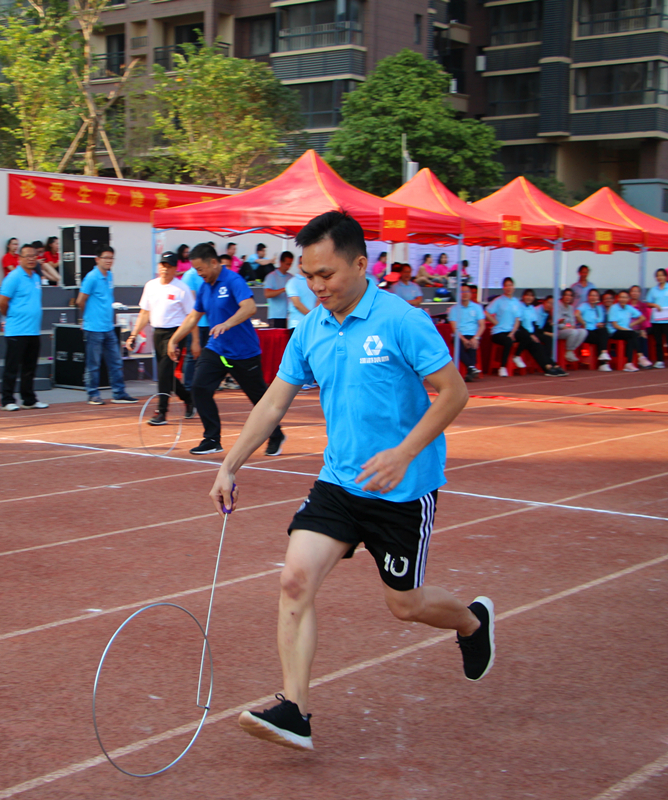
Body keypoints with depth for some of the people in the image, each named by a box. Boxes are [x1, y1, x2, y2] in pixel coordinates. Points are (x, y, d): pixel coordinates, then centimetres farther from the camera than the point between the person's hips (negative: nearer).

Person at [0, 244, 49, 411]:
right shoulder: (14, 277, -10)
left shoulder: (36, 278, 14)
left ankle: (29, 400, 18)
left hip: (33, 331, 7)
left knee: (29, 369, 11)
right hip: (16, 331, -7)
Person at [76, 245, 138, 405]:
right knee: (93, 364, 2)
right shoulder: (92, 277, -12)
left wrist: (107, 315, 15)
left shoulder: (109, 276, 11)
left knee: (116, 362, 8)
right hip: (94, 329, -7)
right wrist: (89, 316, 5)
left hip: (108, 327, 7)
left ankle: (119, 394, 13)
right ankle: (93, 395, 10)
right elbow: (80, 301, -9)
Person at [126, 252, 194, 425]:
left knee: (165, 372, -14)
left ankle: (161, 412, -12)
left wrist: (195, 341, -8)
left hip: (175, 333, -6)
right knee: (164, 373, 11)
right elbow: (144, 313, 16)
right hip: (157, 333, 6)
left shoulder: (182, 289, -7)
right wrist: (134, 335, 11)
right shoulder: (151, 286, 9)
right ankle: (188, 398, 32)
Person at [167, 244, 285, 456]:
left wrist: (227, 324, -45)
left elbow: (249, 307, -32)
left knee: (259, 396, 6)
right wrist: (174, 340, 17)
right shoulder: (204, 287, 7)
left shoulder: (233, 280, -17)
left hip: (243, 352, -6)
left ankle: (276, 437, 29)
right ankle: (212, 439, -1)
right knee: (200, 386, -10)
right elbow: (193, 317, 19)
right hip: (215, 349, 7)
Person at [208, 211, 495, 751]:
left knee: (404, 603, 8)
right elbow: (274, 403, 10)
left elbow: (453, 392, -15)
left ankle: (474, 622, 41)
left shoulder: (401, 321, -16)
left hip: (404, 489, -5)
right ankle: (294, 713, -9)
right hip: (338, 481, 5)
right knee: (296, 579, -12)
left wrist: (402, 454, -24)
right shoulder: (309, 330, 3)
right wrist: (231, 467, 7)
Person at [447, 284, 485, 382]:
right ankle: (472, 367, -41)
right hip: (459, 336, 0)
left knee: (472, 345, -33)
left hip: (473, 336, 0)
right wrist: (463, 339, -16)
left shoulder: (477, 307, 13)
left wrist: (475, 338, -13)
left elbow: (482, 326, 5)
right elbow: (454, 328, 0)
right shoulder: (454, 309, 10)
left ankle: (470, 373, -39)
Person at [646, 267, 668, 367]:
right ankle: (659, 361, 13)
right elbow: (647, 303, 11)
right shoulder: (653, 290, 11)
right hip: (656, 320, 3)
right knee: (658, 341, 7)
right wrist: (654, 305, -8)